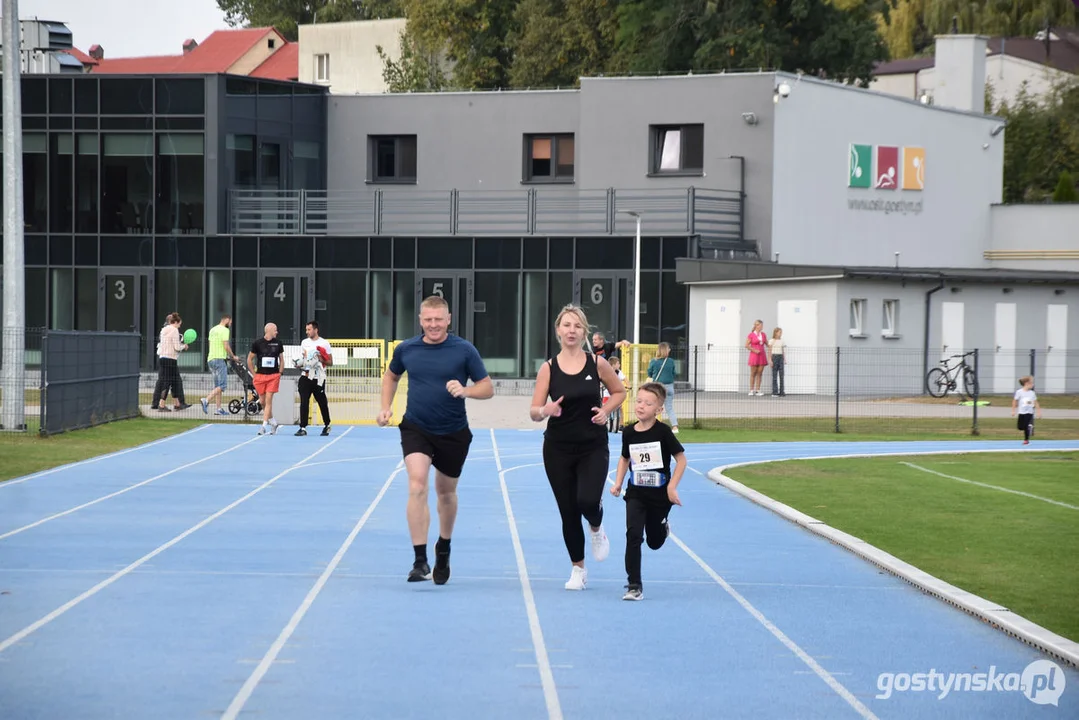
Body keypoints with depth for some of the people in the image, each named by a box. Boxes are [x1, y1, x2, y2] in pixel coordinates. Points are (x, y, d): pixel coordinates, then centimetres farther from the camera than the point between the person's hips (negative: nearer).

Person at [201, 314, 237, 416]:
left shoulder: (212, 330, 17)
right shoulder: (224, 330, -9)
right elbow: (226, 346, -15)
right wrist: (233, 356, -1)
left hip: (210, 359, 9)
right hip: (219, 359, -9)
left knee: (217, 385, 11)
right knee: (222, 385, -9)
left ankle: (219, 408, 8)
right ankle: (206, 400, -23)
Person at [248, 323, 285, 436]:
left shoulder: (278, 343, 4)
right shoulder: (257, 343, -1)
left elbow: (281, 359, 16)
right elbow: (250, 359, 8)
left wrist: (279, 373, 7)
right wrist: (254, 374, 4)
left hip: (273, 376, -1)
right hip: (260, 375, 1)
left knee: (268, 400, -9)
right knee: (262, 401, 6)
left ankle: (264, 425, -9)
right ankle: (273, 422, 24)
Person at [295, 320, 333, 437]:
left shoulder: (324, 343, -2)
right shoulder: (304, 342, 11)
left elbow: (330, 362, 0)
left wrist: (322, 360, -19)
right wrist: (299, 364, 1)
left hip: (318, 378, -3)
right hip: (305, 376, 3)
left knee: (322, 403, 6)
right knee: (304, 403, -7)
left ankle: (327, 425, 26)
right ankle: (303, 428, -8)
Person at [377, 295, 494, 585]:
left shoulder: (464, 350, -9)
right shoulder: (405, 349, -2)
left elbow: (488, 388, -6)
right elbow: (391, 376, 19)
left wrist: (465, 390, -26)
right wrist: (386, 407, 6)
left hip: (453, 433, 0)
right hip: (416, 429, 0)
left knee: (446, 492, 16)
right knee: (417, 487, -20)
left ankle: (443, 549, 43)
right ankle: (420, 561, -20)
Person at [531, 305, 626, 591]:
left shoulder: (597, 363, -4)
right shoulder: (548, 368, -4)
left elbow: (619, 392, 12)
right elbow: (533, 412, -5)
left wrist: (605, 410, -7)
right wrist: (546, 410, -27)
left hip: (593, 447, -1)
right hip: (558, 449, 1)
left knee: (588, 501, -21)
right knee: (568, 512, 5)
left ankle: (597, 529, 17)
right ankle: (578, 569, 24)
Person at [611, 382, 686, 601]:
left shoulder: (662, 432, -14)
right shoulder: (629, 433, -4)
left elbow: (681, 460, -9)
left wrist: (672, 487, -17)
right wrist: (618, 484, 4)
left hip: (660, 495, -2)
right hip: (636, 493, 2)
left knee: (654, 542, 13)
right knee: (633, 535, -15)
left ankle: (663, 527, 50)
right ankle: (634, 586, -11)